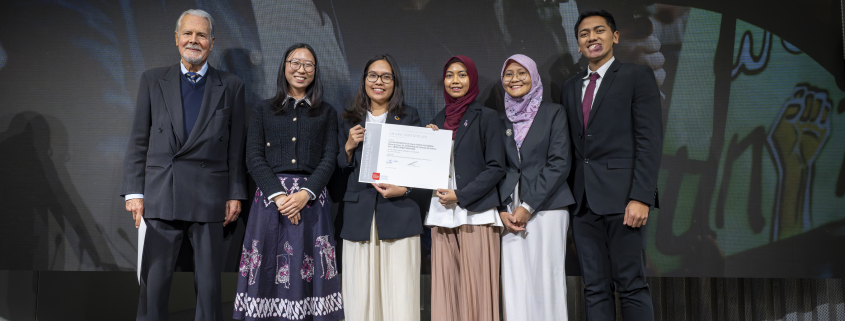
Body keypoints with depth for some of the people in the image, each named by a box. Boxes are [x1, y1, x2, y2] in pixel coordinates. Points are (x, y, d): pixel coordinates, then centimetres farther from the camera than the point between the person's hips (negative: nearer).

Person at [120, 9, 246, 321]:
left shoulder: (231, 86, 7)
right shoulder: (152, 80, 9)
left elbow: (236, 146, 5)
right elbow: (138, 141, 7)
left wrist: (235, 195, 1)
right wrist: (134, 191, 0)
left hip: (209, 198, -1)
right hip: (161, 197, 1)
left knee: (209, 283, 7)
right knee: (153, 280, 5)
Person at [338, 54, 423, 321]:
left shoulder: (410, 117, 10)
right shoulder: (350, 121, 16)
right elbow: (339, 169, 16)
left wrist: (403, 189, -10)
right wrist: (349, 146, -2)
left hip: (398, 213, -2)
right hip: (359, 215, 2)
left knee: (400, 292, -6)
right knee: (361, 291, 0)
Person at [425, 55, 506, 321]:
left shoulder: (485, 117, 3)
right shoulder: (438, 121, 17)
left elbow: (496, 167, -4)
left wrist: (460, 195, -11)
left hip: (475, 213, -4)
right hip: (442, 213, 4)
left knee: (475, 287, -6)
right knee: (444, 287, 2)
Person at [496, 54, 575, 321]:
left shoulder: (553, 113, 5)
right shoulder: (499, 119, 14)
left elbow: (560, 163, -5)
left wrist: (528, 206, -10)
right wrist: (502, 210, -2)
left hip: (546, 207, -3)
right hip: (509, 211, 3)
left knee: (547, 281, -4)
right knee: (515, 285, 0)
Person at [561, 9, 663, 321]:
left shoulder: (637, 76, 2)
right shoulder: (571, 87, 18)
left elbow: (650, 139, -6)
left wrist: (641, 197, -15)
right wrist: (570, 196, 8)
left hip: (621, 197, -5)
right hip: (584, 201, 5)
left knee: (631, 286, -2)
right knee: (595, 289, 7)